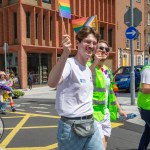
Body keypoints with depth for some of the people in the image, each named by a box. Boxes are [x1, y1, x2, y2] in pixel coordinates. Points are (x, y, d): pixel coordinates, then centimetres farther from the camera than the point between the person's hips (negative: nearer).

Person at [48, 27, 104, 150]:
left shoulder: (88, 69, 9)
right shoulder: (69, 64, -16)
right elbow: (52, 83, -36)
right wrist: (65, 54, -49)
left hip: (91, 124, 7)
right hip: (72, 127, -7)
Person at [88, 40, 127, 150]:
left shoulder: (108, 71, 14)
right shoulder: (89, 66, -11)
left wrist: (119, 109, 25)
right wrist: (95, 62, -35)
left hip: (106, 114, 9)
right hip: (93, 114, -8)